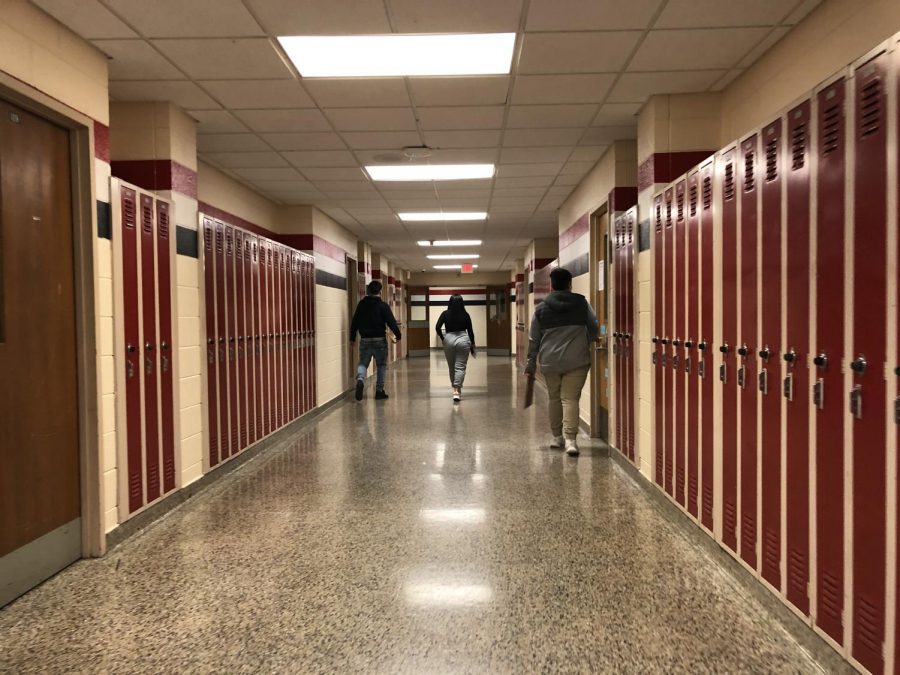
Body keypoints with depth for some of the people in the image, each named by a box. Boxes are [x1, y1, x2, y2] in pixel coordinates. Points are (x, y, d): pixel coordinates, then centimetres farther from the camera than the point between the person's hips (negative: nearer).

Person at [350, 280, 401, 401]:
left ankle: (360, 380, -20)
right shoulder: (383, 306, -8)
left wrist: (352, 338, 16)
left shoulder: (361, 304, 5)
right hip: (379, 340, -3)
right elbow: (391, 322, -10)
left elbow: (354, 322, 8)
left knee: (363, 363, 10)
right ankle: (379, 391, 11)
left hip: (364, 340, 3)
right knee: (381, 365, 9)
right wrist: (398, 335, 1)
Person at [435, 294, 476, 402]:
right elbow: (470, 331, 4)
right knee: (460, 367, -2)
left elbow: (437, 327, -7)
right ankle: (457, 391, -14)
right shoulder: (465, 314, 2)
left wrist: (442, 338, 9)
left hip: (449, 339, 1)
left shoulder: (445, 314, 1)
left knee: (452, 367, 15)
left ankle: (455, 388, 27)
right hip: (463, 339, -1)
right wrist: (472, 345, 13)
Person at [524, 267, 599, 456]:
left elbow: (533, 339, 5)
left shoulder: (541, 308, 2)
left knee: (554, 398, 16)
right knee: (570, 398, -3)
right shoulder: (582, 303, 1)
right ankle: (570, 439, -15)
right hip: (577, 361, -1)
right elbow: (594, 330, 7)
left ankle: (557, 437, 25)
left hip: (550, 361, 2)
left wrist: (530, 364, 12)